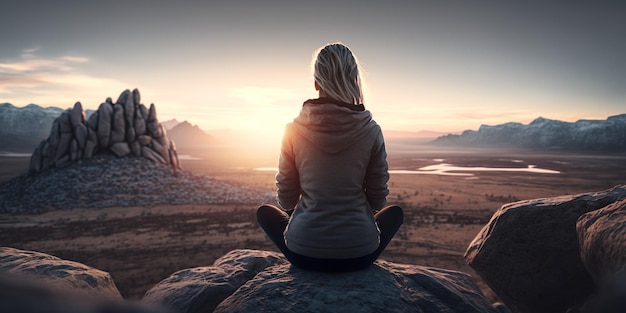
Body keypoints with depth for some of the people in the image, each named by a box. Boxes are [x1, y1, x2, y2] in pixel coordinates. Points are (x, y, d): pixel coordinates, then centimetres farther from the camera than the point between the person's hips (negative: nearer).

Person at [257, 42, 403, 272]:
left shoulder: (294, 129, -6)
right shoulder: (371, 130, -7)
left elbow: (286, 200, 3)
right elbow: (378, 200, 1)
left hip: (303, 253, 0)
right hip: (360, 254, 0)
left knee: (264, 212, 30)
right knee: (395, 212, 31)